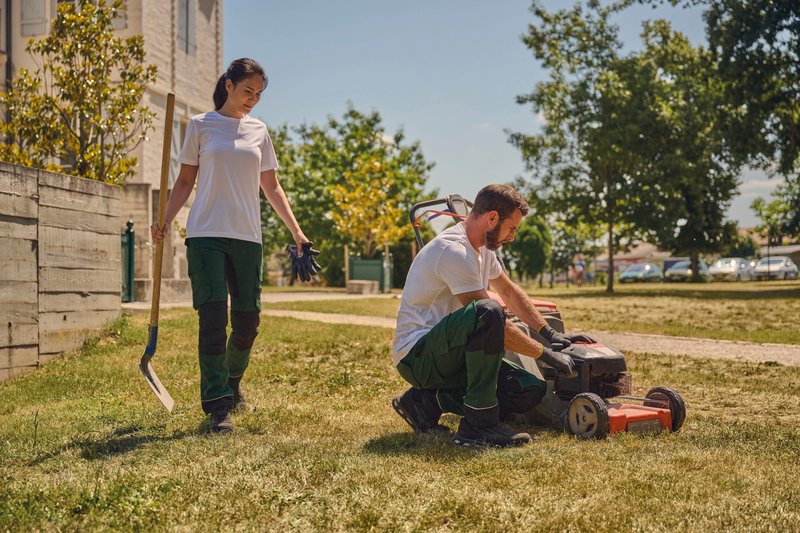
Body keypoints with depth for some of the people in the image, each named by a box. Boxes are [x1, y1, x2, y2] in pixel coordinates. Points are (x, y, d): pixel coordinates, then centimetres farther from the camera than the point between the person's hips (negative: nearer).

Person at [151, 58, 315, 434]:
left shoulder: (259, 131, 14)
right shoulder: (201, 125, 6)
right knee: (213, 318, -10)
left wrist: (296, 231, 11)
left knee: (247, 321, 4)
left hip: (247, 237, 3)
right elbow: (185, 181, 7)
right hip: (206, 234, -3)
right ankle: (218, 406, -6)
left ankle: (232, 382, 30)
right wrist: (165, 220, -8)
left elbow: (271, 187, 17)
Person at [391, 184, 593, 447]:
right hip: (417, 354, -10)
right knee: (487, 314, -36)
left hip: (452, 352, 10)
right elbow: (493, 321, -21)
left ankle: (428, 401, 4)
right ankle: (479, 424, -26)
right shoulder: (454, 251, -20)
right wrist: (546, 353, -14)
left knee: (531, 390, -5)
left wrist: (551, 334, 18)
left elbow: (509, 292, 25)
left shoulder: (482, 247, 11)